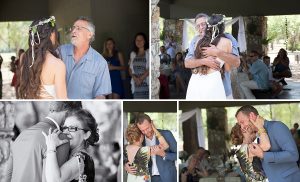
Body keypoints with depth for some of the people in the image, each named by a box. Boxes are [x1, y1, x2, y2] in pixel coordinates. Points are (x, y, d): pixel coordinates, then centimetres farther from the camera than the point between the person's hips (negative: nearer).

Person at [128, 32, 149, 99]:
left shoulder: (148, 52, 1)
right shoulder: (133, 54, 17)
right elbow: (130, 68, 14)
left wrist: (141, 78, -13)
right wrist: (134, 77, -5)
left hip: (146, 83, -4)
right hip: (136, 84, 4)